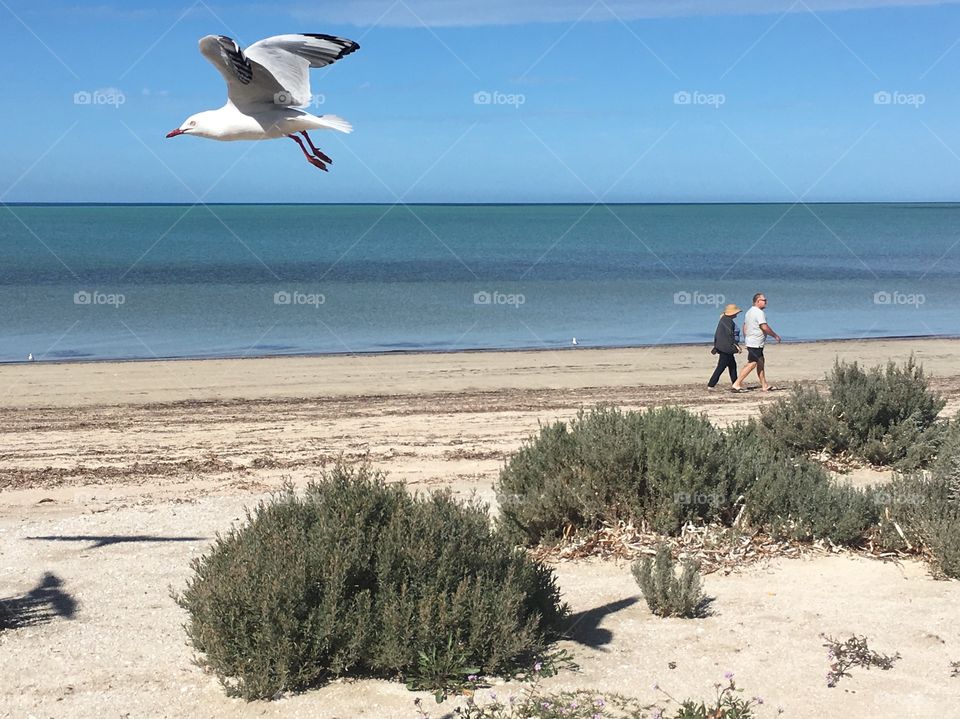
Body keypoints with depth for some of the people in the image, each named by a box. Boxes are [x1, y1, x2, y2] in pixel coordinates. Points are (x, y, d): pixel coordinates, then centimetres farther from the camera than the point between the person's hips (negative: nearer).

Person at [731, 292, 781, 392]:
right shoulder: (759, 312, -16)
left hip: (750, 342, 10)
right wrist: (775, 336, -9)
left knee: (760, 363, 14)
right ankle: (736, 384, -11)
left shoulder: (749, 312, 15)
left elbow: (744, 327, 19)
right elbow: (765, 327, -21)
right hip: (756, 343, -10)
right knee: (752, 364, -9)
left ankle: (764, 385, 19)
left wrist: (746, 340, 23)